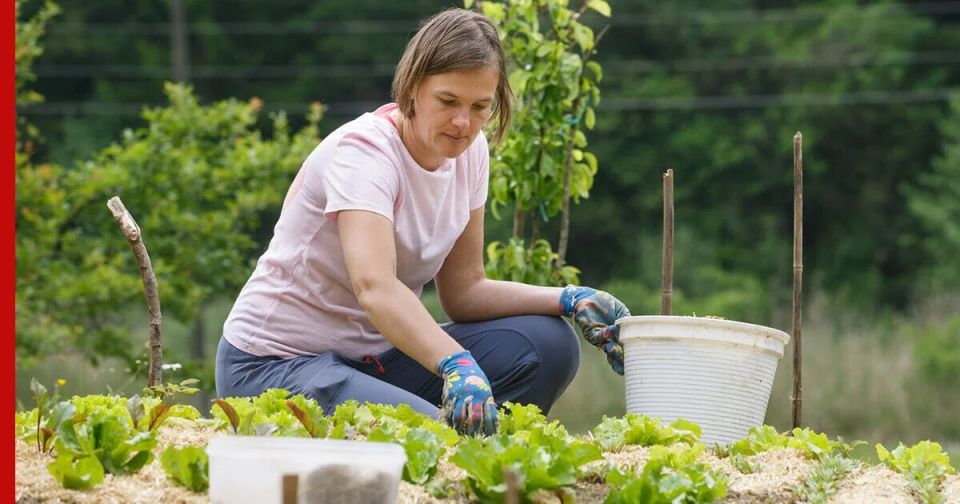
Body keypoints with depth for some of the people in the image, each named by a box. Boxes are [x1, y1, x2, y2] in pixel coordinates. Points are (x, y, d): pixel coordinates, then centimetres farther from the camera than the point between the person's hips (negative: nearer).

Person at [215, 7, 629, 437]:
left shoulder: (469, 152, 2)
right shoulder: (363, 151, -21)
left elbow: (463, 289, 7)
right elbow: (375, 287, -39)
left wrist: (569, 300, -9)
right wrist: (456, 365, -54)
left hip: (372, 357, 8)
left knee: (547, 344, -11)